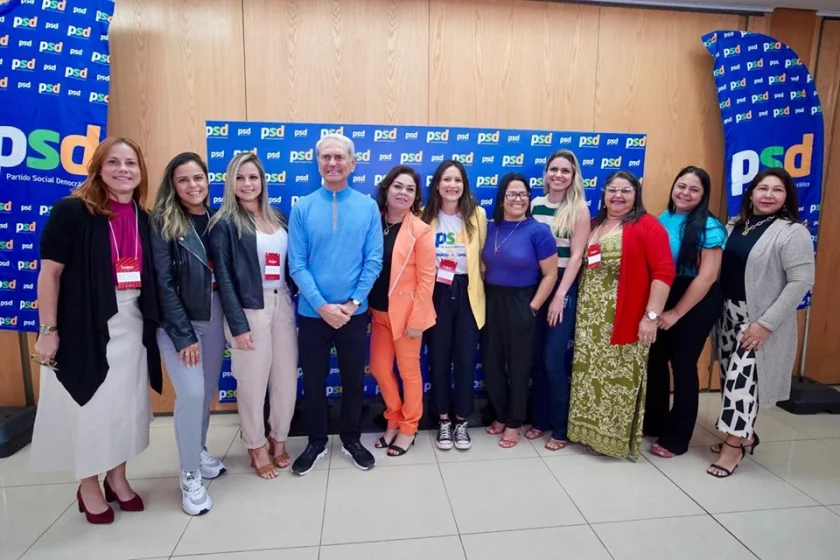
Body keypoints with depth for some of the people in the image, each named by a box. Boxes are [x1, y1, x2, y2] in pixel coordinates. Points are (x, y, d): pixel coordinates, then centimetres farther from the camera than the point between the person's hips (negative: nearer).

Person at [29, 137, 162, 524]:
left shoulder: (144, 219, 5)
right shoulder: (72, 211, -10)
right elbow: (49, 272, -11)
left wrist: (153, 322, 9)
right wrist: (48, 330, -12)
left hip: (131, 324, 5)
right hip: (84, 325, -5)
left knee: (126, 402, 13)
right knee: (87, 403, 7)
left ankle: (117, 477, 32)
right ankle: (88, 486, 27)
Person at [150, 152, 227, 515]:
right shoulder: (163, 223, -8)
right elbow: (163, 282, -11)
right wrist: (183, 334, -14)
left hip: (213, 317, 4)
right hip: (177, 321, -4)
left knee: (208, 391, 12)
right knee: (191, 393, -8)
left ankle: (199, 450, 37)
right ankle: (190, 475, 11)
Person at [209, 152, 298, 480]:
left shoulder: (278, 219, 11)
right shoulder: (224, 224, -4)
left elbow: (290, 262, 12)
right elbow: (224, 278, -8)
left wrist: (294, 300, 3)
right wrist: (238, 324, -13)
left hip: (282, 304, 5)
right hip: (249, 309, -5)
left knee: (287, 376, 9)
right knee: (253, 380, 5)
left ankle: (279, 439, 30)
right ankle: (257, 448, 25)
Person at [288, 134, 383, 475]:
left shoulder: (368, 207, -2)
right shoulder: (302, 208, -4)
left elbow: (373, 261, -4)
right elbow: (296, 264, -7)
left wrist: (353, 302, -13)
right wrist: (322, 306, -15)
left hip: (354, 312, 0)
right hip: (312, 313, 0)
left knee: (354, 378, 13)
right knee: (313, 380, 12)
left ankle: (351, 439, 34)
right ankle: (316, 442, 32)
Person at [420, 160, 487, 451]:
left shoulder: (477, 214, -1)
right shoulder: (426, 216, -1)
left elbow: (483, 255, 6)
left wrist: (479, 282, 7)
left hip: (467, 292, 0)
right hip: (436, 292, 0)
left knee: (465, 357, 5)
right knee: (439, 357, 8)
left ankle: (461, 421, 23)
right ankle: (443, 421, 25)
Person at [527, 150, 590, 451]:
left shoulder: (579, 208, -5)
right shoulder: (535, 204, 7)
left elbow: (576, 255, -10)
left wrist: (560, 295, -14)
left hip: (564, 287, -4)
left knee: (554, 359, -4)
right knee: (536, 357, 9)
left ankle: (560, 428, 13)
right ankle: (540, 419, 25)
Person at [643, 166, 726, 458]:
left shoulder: (709, 227, -14)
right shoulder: (663, 219, 4)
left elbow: (707, 276, -17)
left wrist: (676, 313, -15)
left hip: (696, 304, -5)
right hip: (662, 298, 6)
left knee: (683, 365, 5)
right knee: (655, 360, 12)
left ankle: (676, 438, 22)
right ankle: (653, 422, 32)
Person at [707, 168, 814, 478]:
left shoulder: (792, 232, -10)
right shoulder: (734, 226, 8)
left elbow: (801, 282, -15)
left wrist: (766, 322, -19)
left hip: (761, 319, -6)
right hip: (729, 312, 6)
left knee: (742, 377, -6)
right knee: (730, 376, 12)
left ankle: (734, 445, 8)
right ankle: (744, 433, 30)